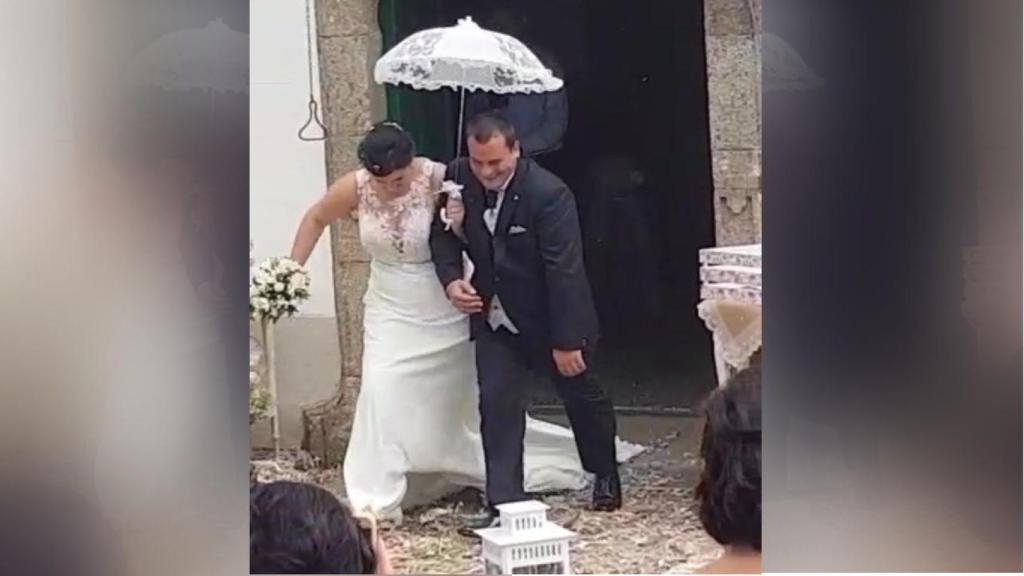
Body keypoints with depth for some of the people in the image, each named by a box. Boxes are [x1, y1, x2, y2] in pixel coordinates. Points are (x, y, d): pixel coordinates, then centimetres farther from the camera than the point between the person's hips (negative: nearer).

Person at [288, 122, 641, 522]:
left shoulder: (440, 181, -22)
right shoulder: (355, 188, -12)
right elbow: (316, 219, 7)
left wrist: (460, 225, -36)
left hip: (446, 314, -2)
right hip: (392, 314, 2)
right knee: (382, 395, -11)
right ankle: (376, 501, -3)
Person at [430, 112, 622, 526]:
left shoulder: (548, 193, -29)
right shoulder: (458, 178, -12)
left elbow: (565, 270, -27)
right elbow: (443, 232, 3)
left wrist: (566, 341, -25)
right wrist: (451, 280, -16)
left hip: (550, 317, -3)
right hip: (495, 316, 4)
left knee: (581, 396, 17)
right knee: (496, 402, -8)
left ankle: (605, 474, 43)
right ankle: (504, 503, -2)